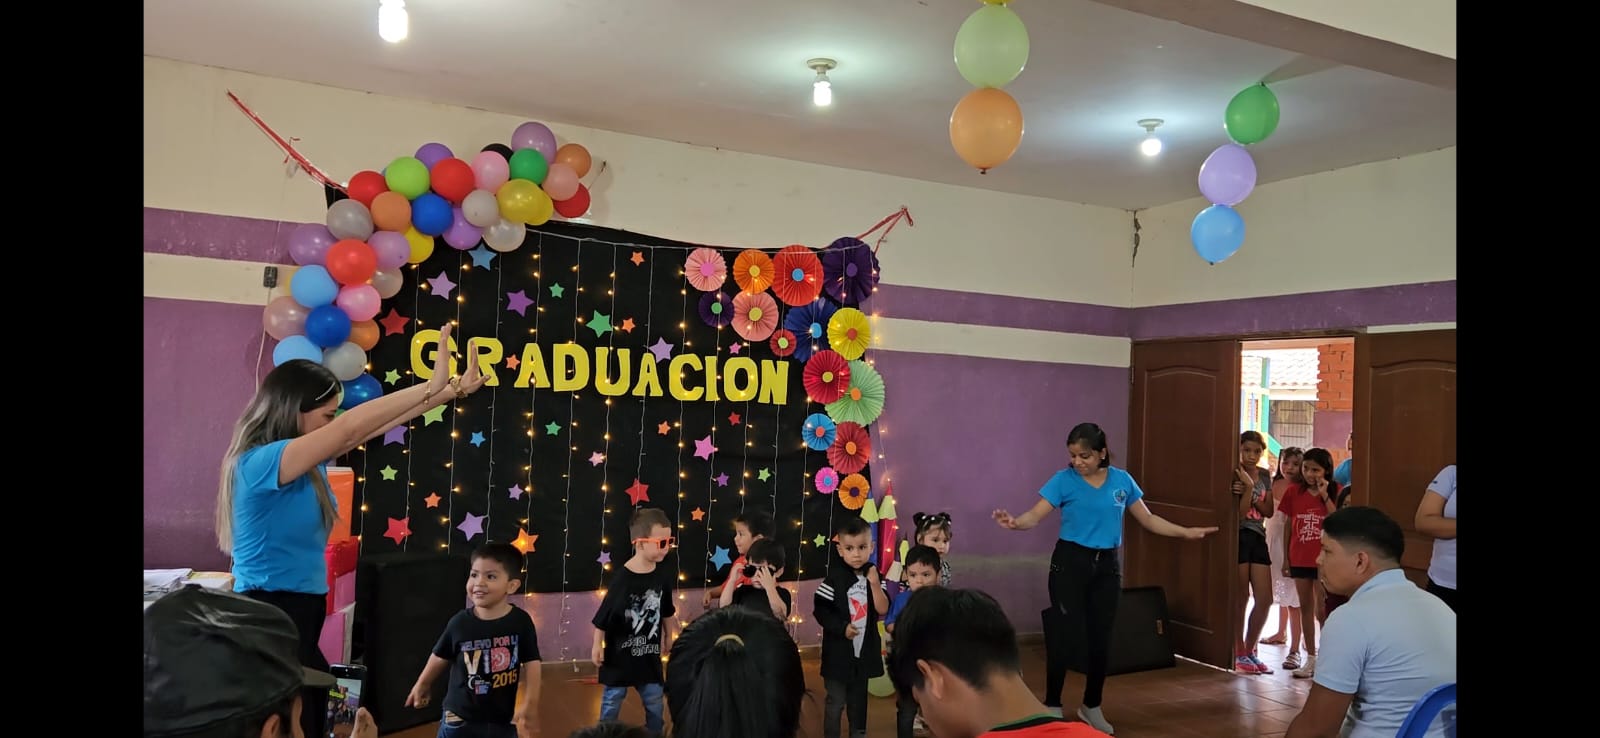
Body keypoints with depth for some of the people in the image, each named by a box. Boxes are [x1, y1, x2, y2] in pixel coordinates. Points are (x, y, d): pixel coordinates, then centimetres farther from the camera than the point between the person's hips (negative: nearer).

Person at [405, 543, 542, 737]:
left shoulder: (520, 621, -14)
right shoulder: (460, 622, -12)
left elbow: (531, 663, -8)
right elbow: (440, 657, 5)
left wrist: (530, 705, -9)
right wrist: (422, 685, 18)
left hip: (502, 719, 0)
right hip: (459, 718, 0)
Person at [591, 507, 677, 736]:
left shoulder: (663, 575, -7)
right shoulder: (623, 579, -24)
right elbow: (602, 617, -15)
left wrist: (668, 640, 16)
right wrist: (597, 646, -11)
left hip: (649, 655, 5)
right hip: (620, 655, -5)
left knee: (655, 705, 15)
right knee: (611, 703, 12)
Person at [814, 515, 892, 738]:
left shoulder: (874, 576, -1)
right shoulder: (834, 578, -14)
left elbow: (883, 609, -8)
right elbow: (820, 610, -13)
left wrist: (875, 584, -20)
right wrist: (841, 627, -21)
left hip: (865, 649, 4)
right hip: (838, 650, -4)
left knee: (859, 698, 20)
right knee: (836, 701, 3)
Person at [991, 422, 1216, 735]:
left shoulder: (1122, 480, 2)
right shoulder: (1064, 480, -8)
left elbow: (1148, 519, 11)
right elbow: (1036, 515, -17)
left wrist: (1186, 532, 9)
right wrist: (1015, 523, -38)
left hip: (1107, 565, 3)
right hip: (1070, 562, -3)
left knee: (1101, 637, 8)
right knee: (1065, 634, -3)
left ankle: (1092, 706, 25)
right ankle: (1052, 705, 11)